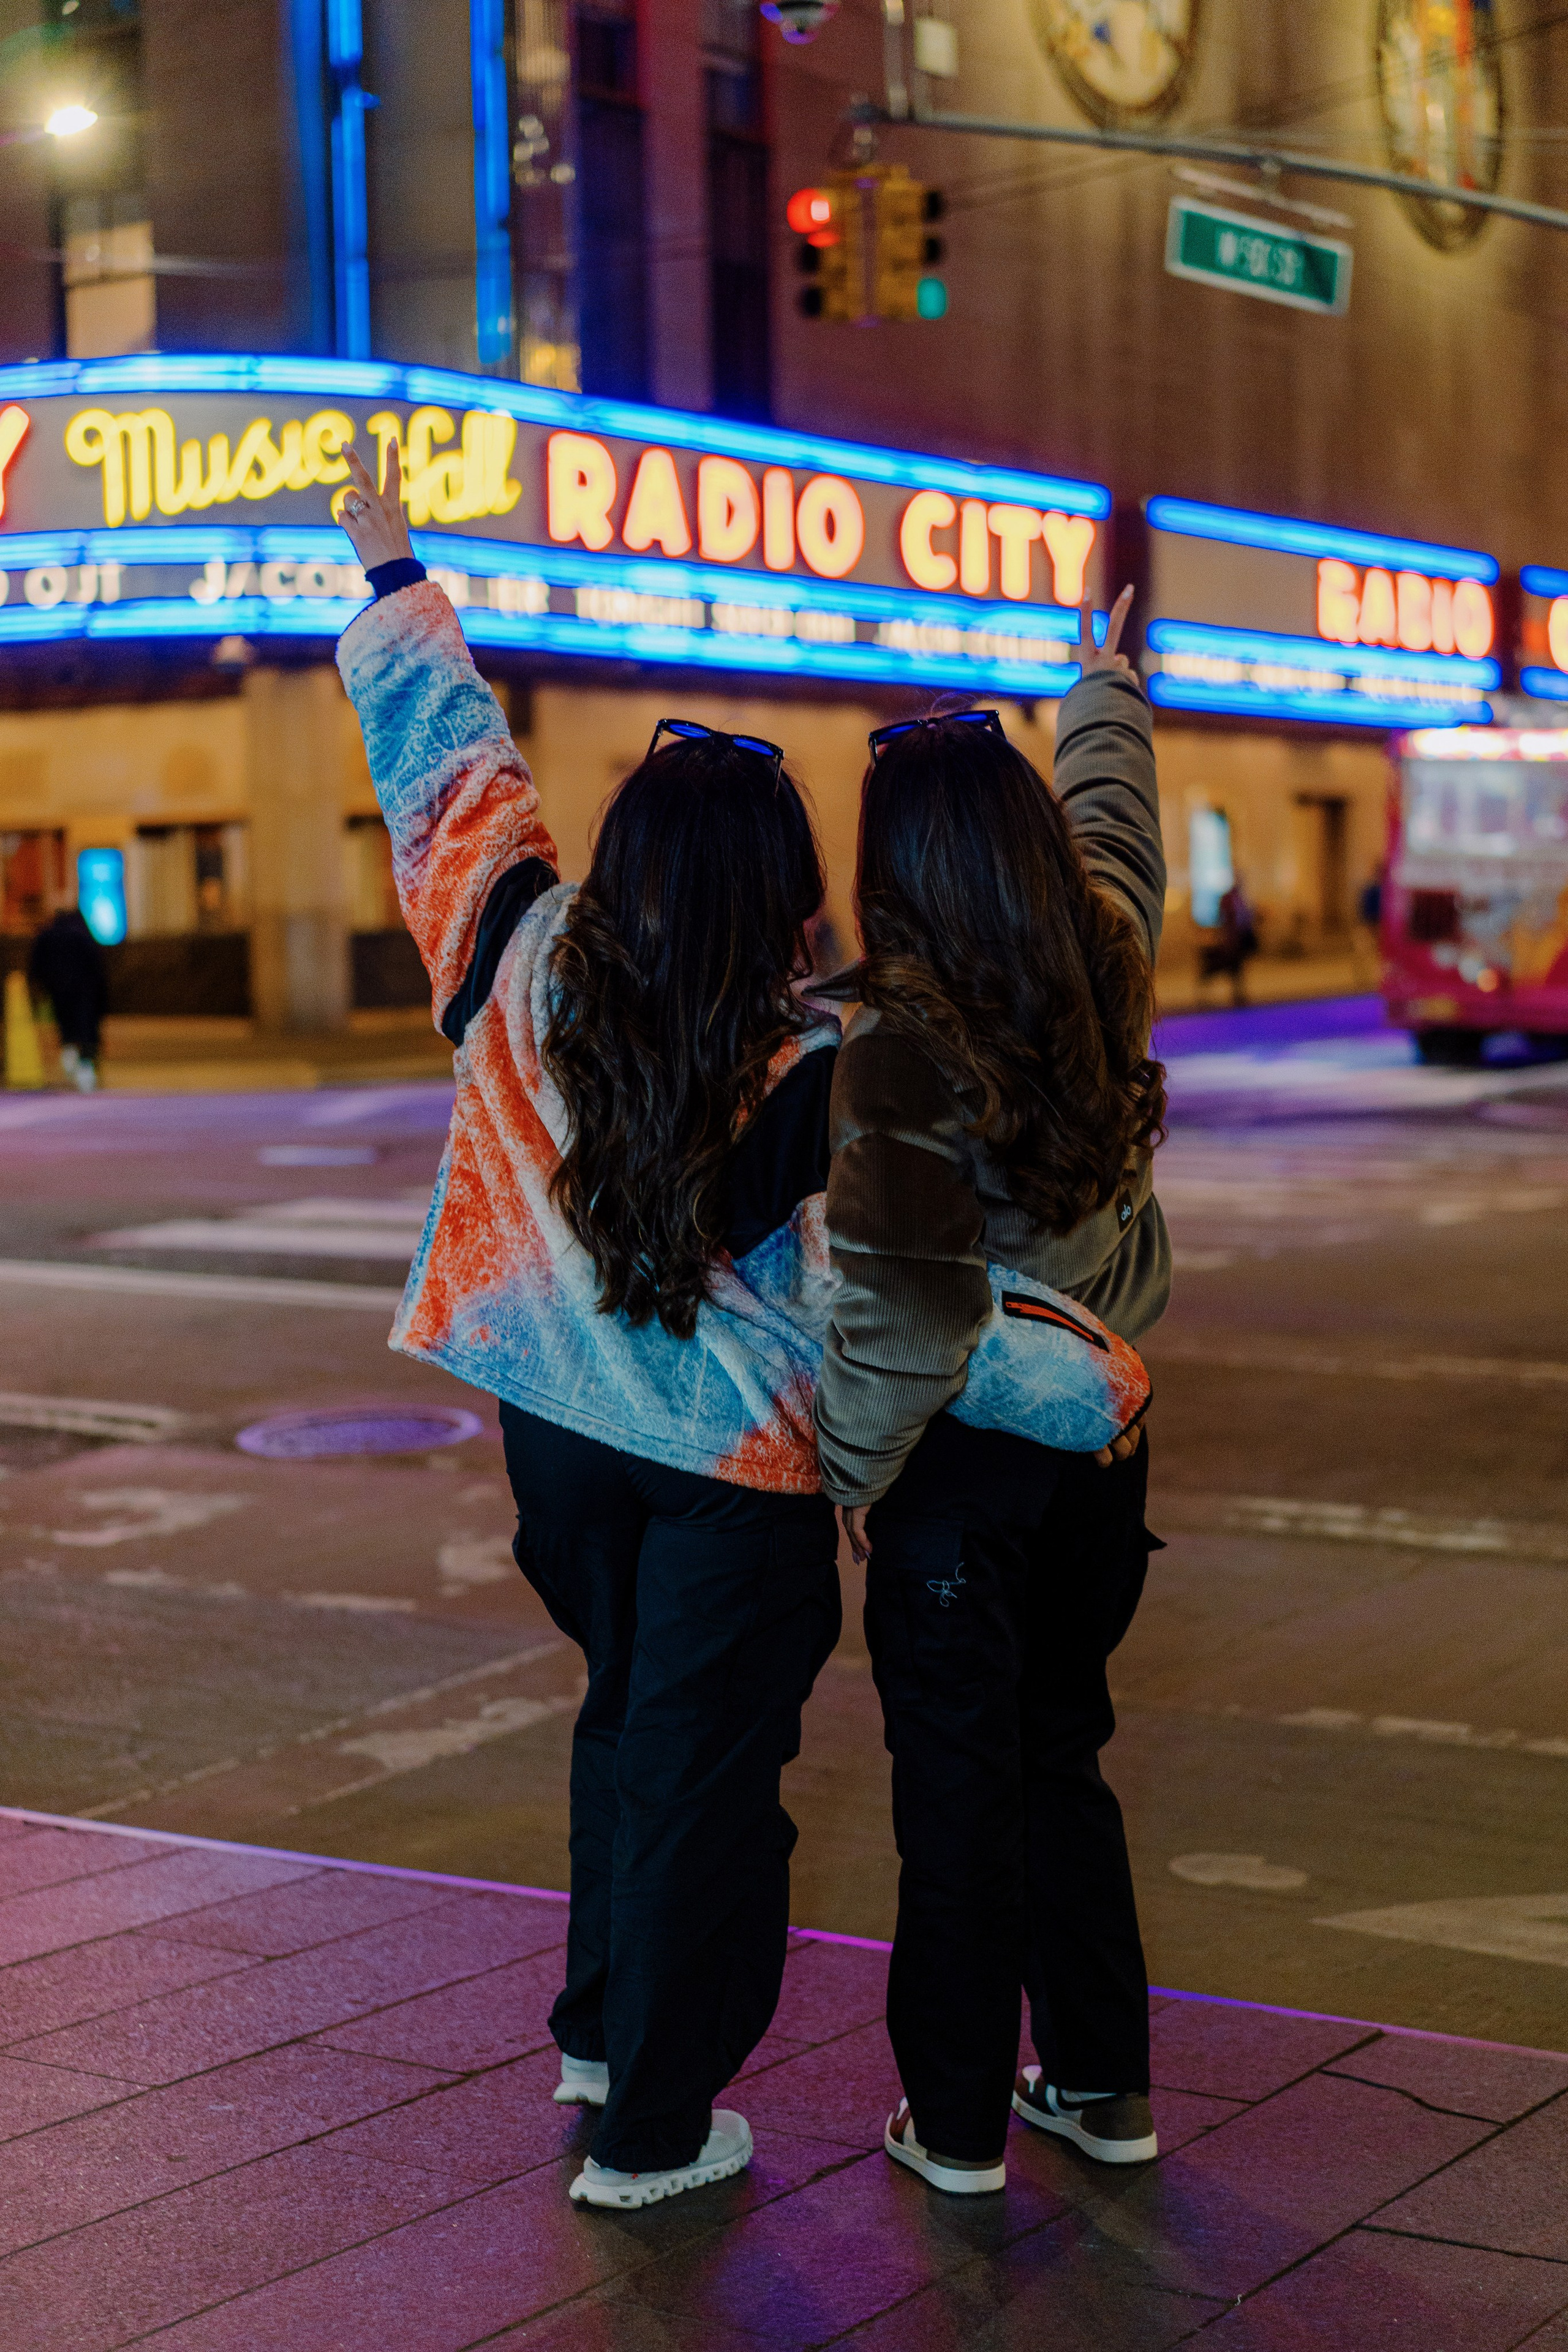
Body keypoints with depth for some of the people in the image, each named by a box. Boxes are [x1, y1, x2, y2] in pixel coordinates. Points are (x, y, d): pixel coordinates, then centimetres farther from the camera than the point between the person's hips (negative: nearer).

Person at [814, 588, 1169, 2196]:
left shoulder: (900, 1038, -23)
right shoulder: (1107, 964, -5)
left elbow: (905, 1305, -25)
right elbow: (1115, 817, 19)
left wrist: (848, 1467, -11)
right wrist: (1104, 693, 37)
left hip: (963, 1455, -6)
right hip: (1102, 1433, 6)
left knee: (958, 1781, 7)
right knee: (1061, 1753, 20)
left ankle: (958, 2121, 19)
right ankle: (1101, 2085, 30)